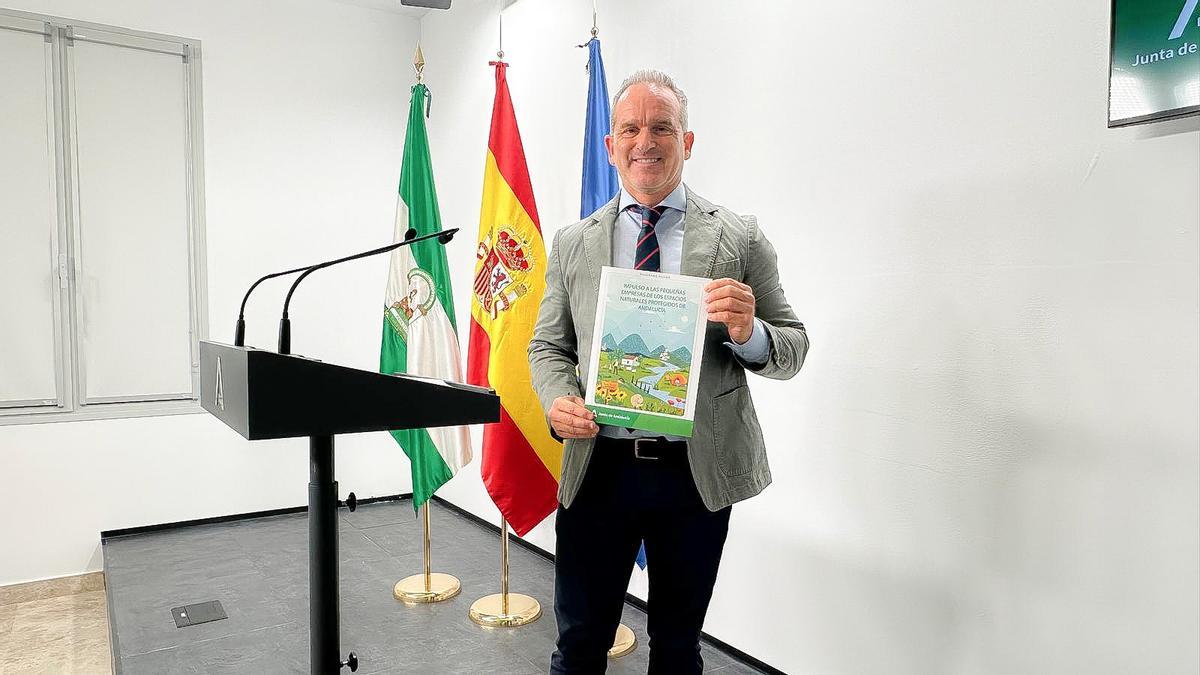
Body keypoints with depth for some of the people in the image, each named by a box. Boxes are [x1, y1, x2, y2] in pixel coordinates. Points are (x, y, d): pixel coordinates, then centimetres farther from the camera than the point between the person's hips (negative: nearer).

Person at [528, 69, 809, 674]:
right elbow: (548, 346, 9)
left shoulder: (740, 239, -1)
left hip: (698, 472, 0)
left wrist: (749, 332, -22)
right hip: (597, 466, 1)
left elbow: (791, 351, 1)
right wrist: (557, 400, -12)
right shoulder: (573, 243, 5)